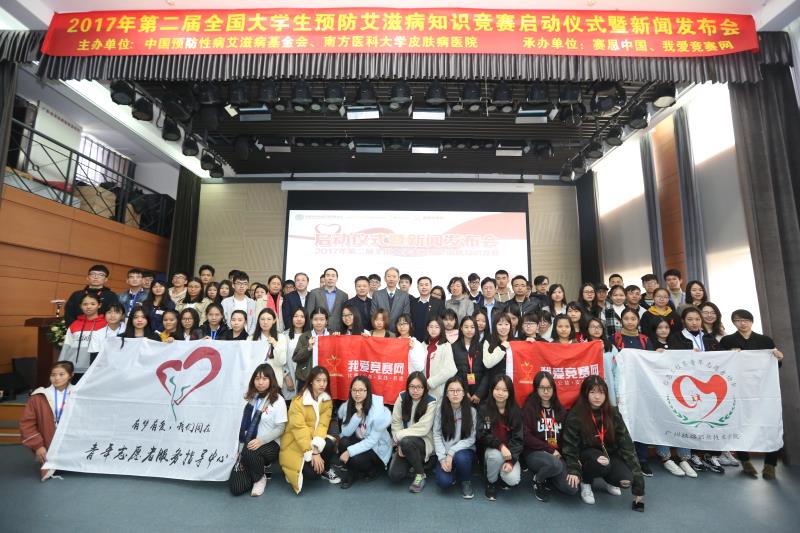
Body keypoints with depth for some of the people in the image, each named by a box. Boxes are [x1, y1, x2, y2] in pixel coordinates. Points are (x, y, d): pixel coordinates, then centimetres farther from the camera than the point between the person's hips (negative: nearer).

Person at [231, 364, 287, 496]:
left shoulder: (278, 400, -9)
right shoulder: (251, 398, 6)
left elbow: (280, 429, -11)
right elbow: (244, 426, 6)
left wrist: (260, 440, -24)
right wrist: (240, 448, -2)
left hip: (270, 443, -4)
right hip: (250, 443, 5)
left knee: (249, 452, -37)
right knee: (236, 488, -8)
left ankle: (260, 478, -6)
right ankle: (259, 467, 20)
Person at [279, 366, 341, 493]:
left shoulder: (327, 400, -4)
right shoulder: (298, 401, -20)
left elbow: (323, 424, -12)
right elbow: (300, 429, -23)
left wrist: (316, 447, -28)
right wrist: (313, 453, -26)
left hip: (313, 440, 5)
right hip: (294, 443, -4)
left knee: (329, 444, -26)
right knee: (312, 472, -25)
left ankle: (326, 470, 4)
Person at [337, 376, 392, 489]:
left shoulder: (378, 410, -25)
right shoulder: (348, 405, -10)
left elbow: (372, 441, -23)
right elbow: (346, 432, -16)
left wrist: (350, 451, -29)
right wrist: (358, 414, -29)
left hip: (376, 448, -4)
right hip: (359, 442, 4)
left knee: (355, 460, -30)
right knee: (343, 442, -27)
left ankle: (376, 467, 2)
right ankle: (351, 473, -1)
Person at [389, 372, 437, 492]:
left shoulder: (431, 402, -14)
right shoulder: (402, 398, -3)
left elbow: (423, 428, -20)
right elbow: (396, 423, -3)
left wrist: (399, 435, -17)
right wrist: (399, 444, -14)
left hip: (423, 441, -3)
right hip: (404, 442, 4)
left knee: (406, 442, -35)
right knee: (395, 475, -14)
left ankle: (421, 475, -10)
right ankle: (412, 464, 19)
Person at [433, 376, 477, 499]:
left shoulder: (471, 411, -7)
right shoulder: (440, 410, -3)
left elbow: (471, 439, -8)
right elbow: (437, 435, -3)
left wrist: (451, 452, -18)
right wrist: (442, 458, -14)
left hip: (464, 451, -1)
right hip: (445, 453, 1)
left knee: (460, 458, -35)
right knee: (444, 482, -24)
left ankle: (466, 481, -2)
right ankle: (451, 472, 12)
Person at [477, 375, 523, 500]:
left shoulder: (516, 411, -4)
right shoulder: (484, 409, -7)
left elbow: (518, 438, -7)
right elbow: (482, 435, -12)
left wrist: (511, 460, -19)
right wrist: (500, 445, -26)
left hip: (510, 452, 1)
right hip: (490, 449, 0)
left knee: (513, 480, -25)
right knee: (496, 455, -35)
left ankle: (502, 474, 14)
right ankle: (491, 482, -2)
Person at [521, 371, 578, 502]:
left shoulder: (560, 409, 12)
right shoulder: (529, 408, -5)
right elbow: (526, 437, -10)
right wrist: (550, 450, -13)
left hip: (557, 454, 5)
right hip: (534, 453, -4)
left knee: (572, 488, -19)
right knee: (555, 465, -36)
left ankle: (547, 476, 13)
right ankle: (537, 481, -2)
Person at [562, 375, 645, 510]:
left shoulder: (613, 413, -8)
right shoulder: (576, 415, -18)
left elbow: (626, 444, -9)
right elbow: (570, 446, -13)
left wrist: (637, 477, -14)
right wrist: (573, 470, -27)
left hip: (609, 453, 3)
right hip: (587, 454, -3)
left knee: (626, 480, -23)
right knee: (602, 464, -35)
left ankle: (607, 480, 14)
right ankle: (585, 482, -1)